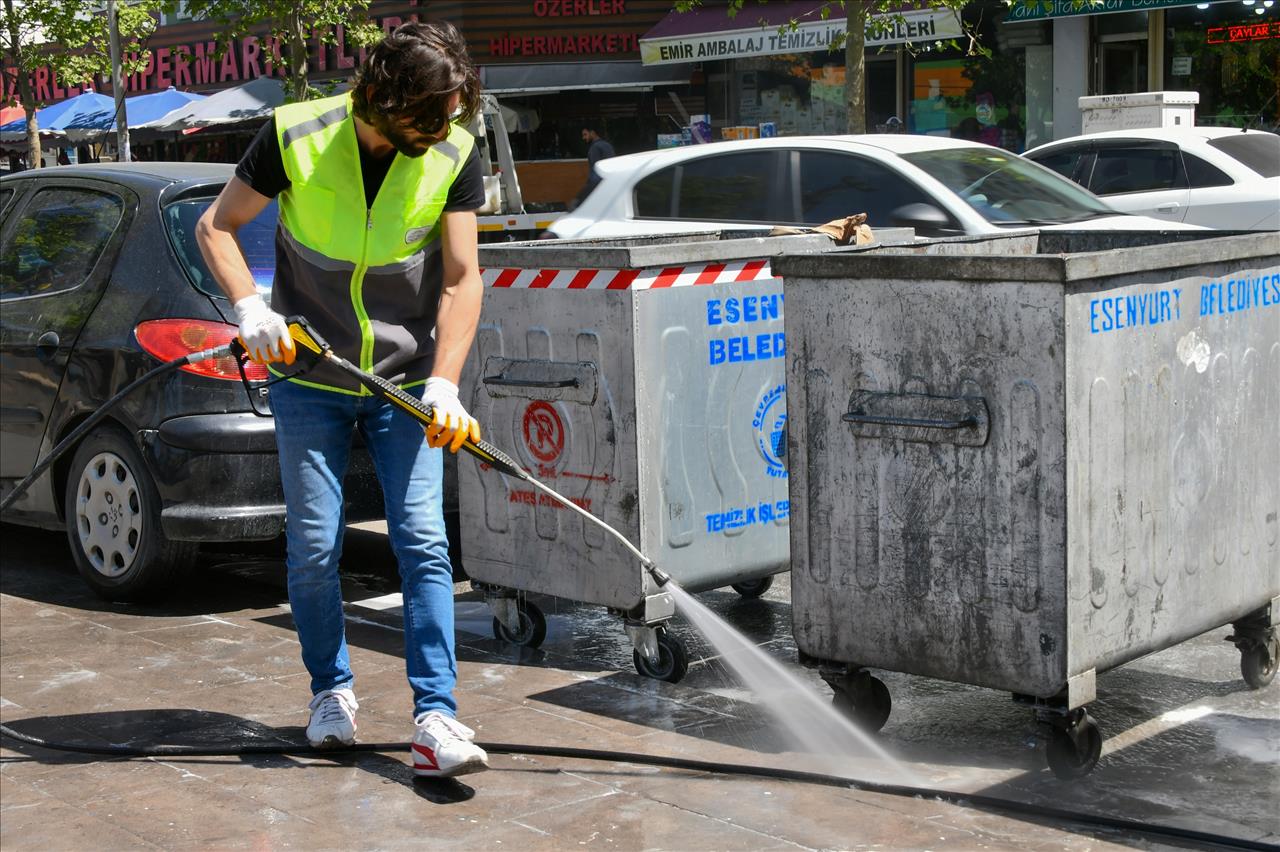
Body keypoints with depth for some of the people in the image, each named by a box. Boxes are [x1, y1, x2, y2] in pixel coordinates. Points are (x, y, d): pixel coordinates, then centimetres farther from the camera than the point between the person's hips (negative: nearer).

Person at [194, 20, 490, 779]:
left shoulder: (455, 155, -9)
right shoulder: (297, 135, -12)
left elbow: (462, 277, -8)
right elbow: (216, 227, -2)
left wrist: (443, 382, -20)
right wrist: (250, 305, -19)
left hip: (406, 381, 0)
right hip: (310, 381, 0)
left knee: (424, 542, -8)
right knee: (314, 548, 3)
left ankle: (436, 717, -7)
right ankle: (332, 690, 24)